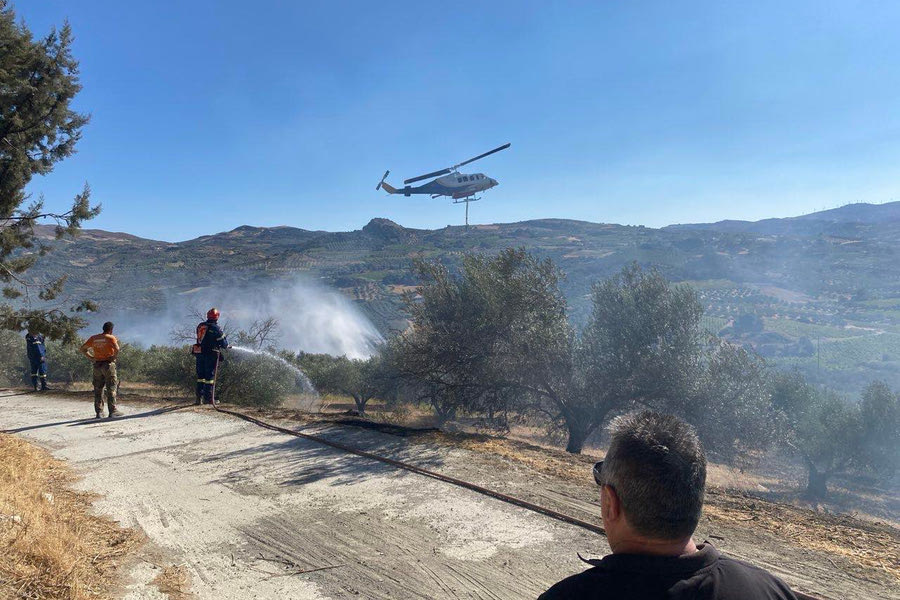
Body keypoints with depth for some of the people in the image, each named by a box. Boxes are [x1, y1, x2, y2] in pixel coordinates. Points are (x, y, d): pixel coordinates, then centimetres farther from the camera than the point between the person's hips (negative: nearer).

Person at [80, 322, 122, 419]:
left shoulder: (93, 338, 11)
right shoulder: (111, 338, -5)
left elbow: (82, 349, 14)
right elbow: (117, 349, -22)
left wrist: (91, 358, 11)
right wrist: (114, 357, -7)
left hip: (97, 365, 5)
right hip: (108, 364, -5)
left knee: (98, 389, 9)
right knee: (111, 388, 0)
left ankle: (99, 412, 10)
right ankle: (112, 411, -1)